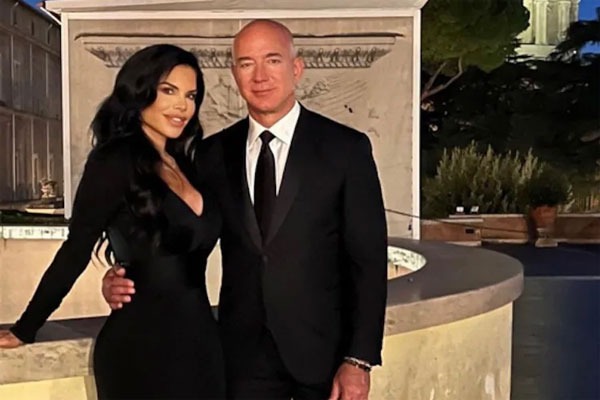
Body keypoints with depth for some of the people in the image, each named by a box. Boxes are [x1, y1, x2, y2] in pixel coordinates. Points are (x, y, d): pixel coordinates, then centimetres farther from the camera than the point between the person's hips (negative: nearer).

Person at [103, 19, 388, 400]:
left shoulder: (346, 147, -6)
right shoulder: (213, 153, 2)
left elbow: (369, 260, -7)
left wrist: (360, 359, -12)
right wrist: (125, 282, -11)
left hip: (325, 348, -2)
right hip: (244, 352, 2)